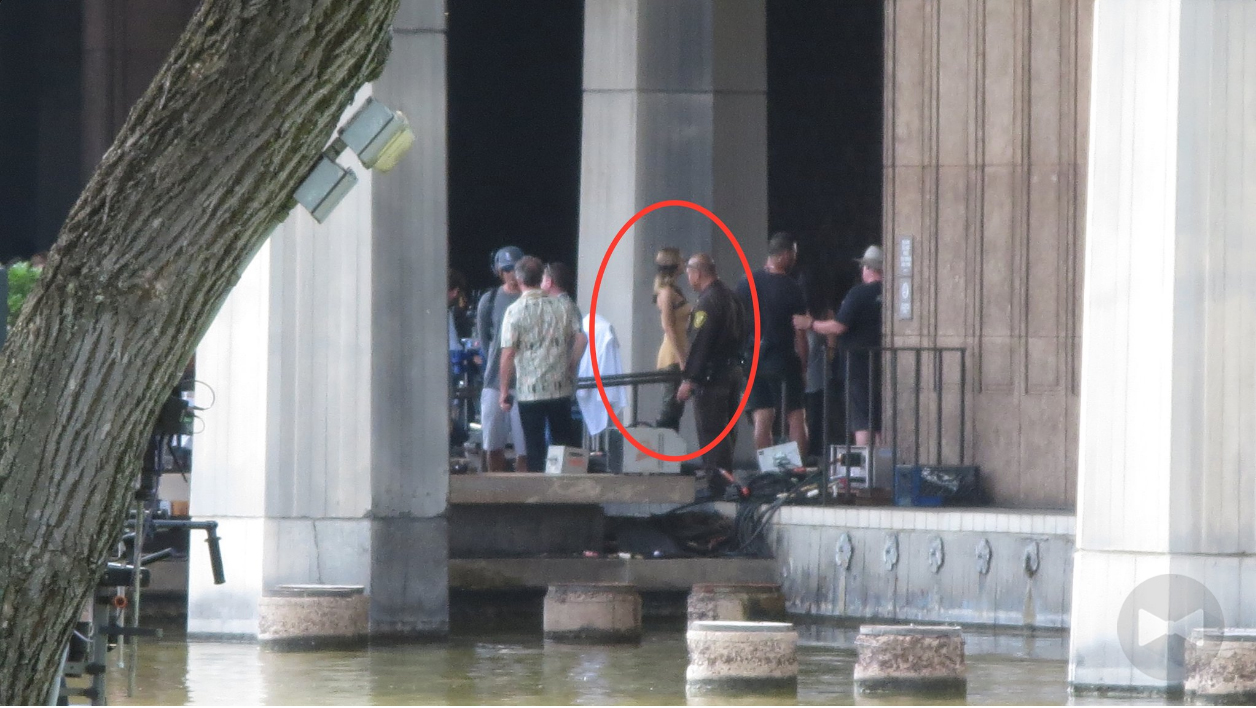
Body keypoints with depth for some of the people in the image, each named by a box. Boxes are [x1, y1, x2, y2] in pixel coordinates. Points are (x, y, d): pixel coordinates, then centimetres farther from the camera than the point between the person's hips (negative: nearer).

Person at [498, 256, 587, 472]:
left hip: (530, 391, -3)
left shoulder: (515, 311, -8)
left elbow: (508, 354, -10)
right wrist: (570, 368, 11)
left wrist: (504, 391, -3)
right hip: (561, 389, 3)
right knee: (565, 443, 11)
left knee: (534, 446, 3)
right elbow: (581, 339, -1)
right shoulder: (562, 307, 2)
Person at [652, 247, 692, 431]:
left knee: (674, 408, 8)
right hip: (673, 356, -9)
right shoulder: (667, 292, -10)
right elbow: (669, 328, -16)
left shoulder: (673, 291, 17)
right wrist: (681, 360, -19)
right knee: (670, 408, -11)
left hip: (678, 354, 9)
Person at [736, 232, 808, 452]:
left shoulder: (746, 284, 3)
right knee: (795, 417, 4)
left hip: (753, 359, 4)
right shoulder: (792, 288, -9)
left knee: (761, 418, 3)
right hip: (784, 360, -4)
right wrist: (802, 363, 1)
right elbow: (800, 333, -8)